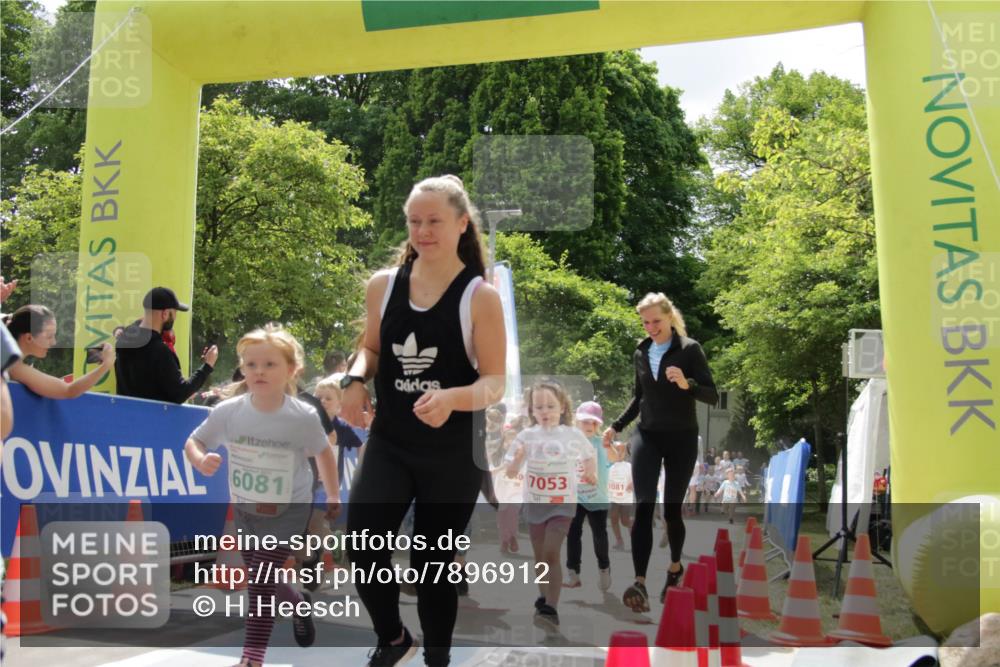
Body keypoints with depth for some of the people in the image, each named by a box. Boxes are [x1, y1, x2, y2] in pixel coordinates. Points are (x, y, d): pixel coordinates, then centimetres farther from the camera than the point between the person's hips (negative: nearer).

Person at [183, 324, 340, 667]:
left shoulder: (303, 416, -22)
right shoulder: (228, 412, -19)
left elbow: (323, 452, -4)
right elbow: (193, 441, -5)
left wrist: (332, 495, 4)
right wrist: (201, 460, -28)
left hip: (289, 511, -4)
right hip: (245, 509, 4)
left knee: (262, 579, -12)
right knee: (260, 580, 17)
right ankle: (300, 603, 48)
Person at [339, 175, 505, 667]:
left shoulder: (480, 296, -10)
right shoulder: (383, 285, 1)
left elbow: (495, 383, -11)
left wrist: (452, 398, -31)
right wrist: (356, 380, -7)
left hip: (454, 454, -3)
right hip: (389, 443, 3)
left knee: (432, 563, 8)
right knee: (361, 547, -12)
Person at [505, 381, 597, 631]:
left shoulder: (573, 435, -6)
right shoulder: (526, 436, -7)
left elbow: (590, 455, 12)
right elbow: (510, 473, -5)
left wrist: (591, 473, -8)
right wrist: (517, 459, -26)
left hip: (562, 505, -2)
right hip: (534, 504, 2)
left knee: (551, 554, -16)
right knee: (540, 557, 15)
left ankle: (550, 610, -15)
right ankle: (544, 598, 36)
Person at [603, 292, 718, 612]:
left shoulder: (689, 349, -7)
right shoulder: (641, 352, 8)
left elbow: (712, 396, -10)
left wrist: (687, 384, -28)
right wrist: (617, 426, 15)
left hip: (681, 438, -3)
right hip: (647, 435, 3)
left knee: (671, 509, 6)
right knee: (644, 506, -13)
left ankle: (675, 567, 33)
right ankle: (639, 583, -19)